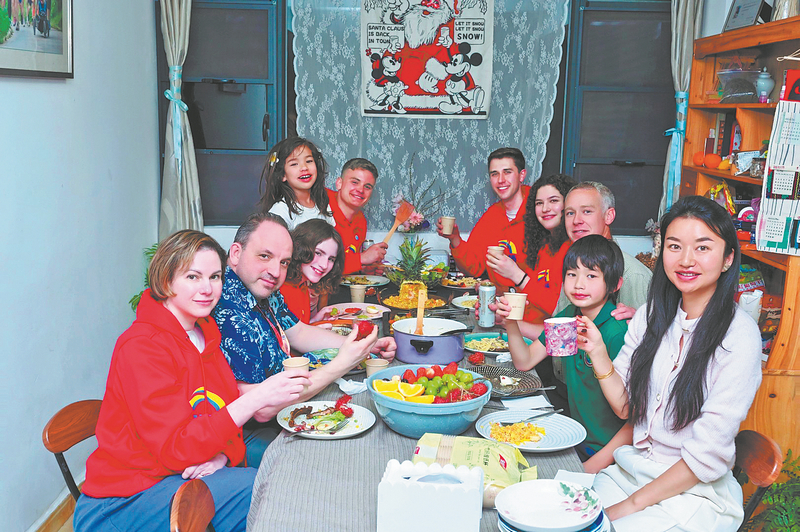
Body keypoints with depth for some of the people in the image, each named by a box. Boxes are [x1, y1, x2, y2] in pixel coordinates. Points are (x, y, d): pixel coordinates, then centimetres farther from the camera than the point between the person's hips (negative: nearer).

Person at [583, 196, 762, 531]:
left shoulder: (739, 335, -15)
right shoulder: (650, 316, 3)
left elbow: (708, 455, -15)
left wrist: (632, 504, -13)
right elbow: (625, 406, 5)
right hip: (631, 470, 5)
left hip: (697, 494, -4)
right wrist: (598, 353, -10)